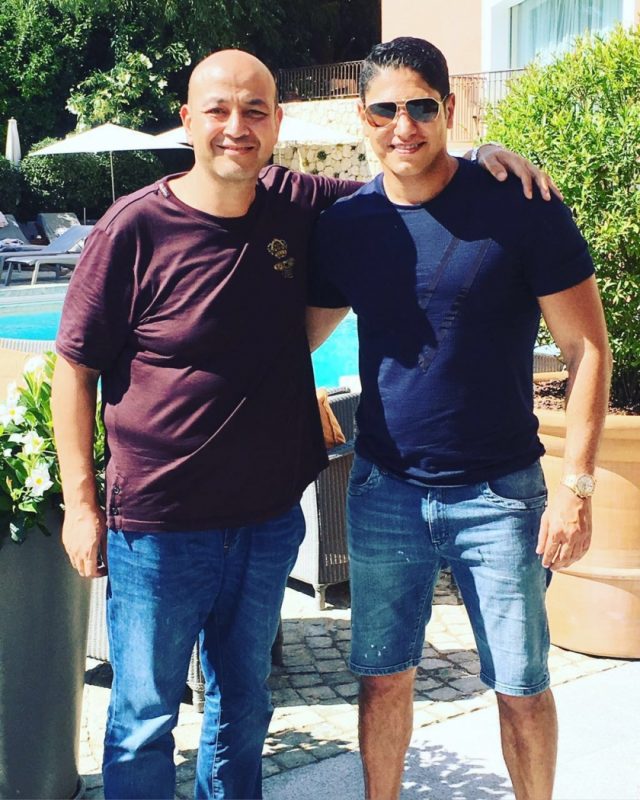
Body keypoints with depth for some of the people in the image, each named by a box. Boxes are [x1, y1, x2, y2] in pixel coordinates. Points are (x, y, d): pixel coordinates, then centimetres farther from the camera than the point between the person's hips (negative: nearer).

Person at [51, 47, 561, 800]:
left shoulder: (296, 204, -2)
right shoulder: (134, 228, -14)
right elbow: (75, 367, -7)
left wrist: (474, 159, -5)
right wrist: (80, 503, -7)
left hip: (269, 520, 4)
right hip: (158, 529, -4)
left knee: (243, 709, 22)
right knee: (143, 719, 11)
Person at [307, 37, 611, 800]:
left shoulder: (520, 208, -11)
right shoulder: (344, 225, 0)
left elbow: (586, 348, -8)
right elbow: (296, 342, 11)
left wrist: (576, 484, -13)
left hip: (500, 493, -3)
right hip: (384, 491, 3)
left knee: (521, 687, 9)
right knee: (383, 678, 13)